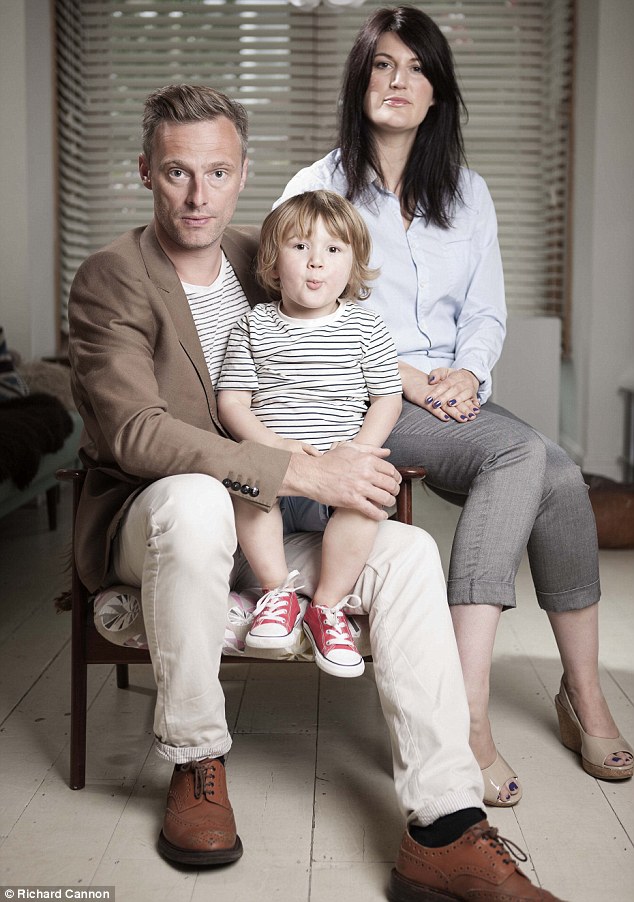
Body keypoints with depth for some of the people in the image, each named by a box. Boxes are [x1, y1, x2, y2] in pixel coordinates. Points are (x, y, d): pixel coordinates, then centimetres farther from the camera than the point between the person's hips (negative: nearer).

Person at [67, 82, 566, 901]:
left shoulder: (259, 260, 9)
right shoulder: (110, 280, -11)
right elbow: (136, 434, -25)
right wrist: (304, 474, -29)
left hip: (263, 520, 5)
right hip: (144, 521, -5)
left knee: (410, 550, -17)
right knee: (196, 498, -39)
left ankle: (444, 832, -20)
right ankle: (195, 762, -18)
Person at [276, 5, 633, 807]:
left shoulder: (467, 194, 20)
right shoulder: (316, 189, 7)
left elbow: (487, 312, 16)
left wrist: (466, 373, -7)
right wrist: (408, 379, -13)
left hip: (452, 397, 4)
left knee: (557, 478, -26)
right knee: (525, 453, -30)